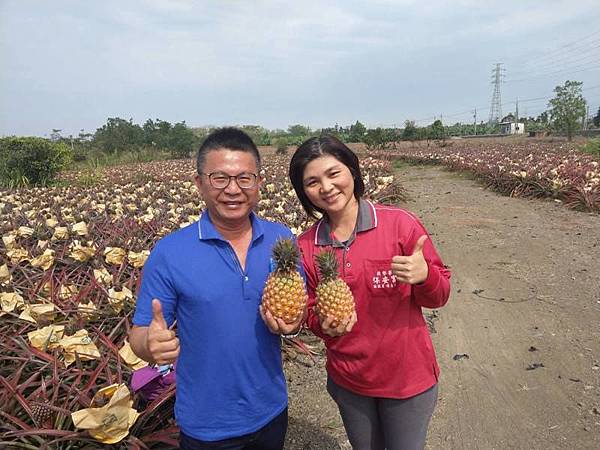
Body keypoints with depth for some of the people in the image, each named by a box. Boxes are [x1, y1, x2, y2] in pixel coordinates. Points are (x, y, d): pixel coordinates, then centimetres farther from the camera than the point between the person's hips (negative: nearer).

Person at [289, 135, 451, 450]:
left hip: (408, 378, -2)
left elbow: (439, 297, -8)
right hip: (347, 382, 3)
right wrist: (324, 325, -19)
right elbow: (312, 313, 4)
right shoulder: (305, 246, -8)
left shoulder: (400, 224, -17)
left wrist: (424, 276, -30)